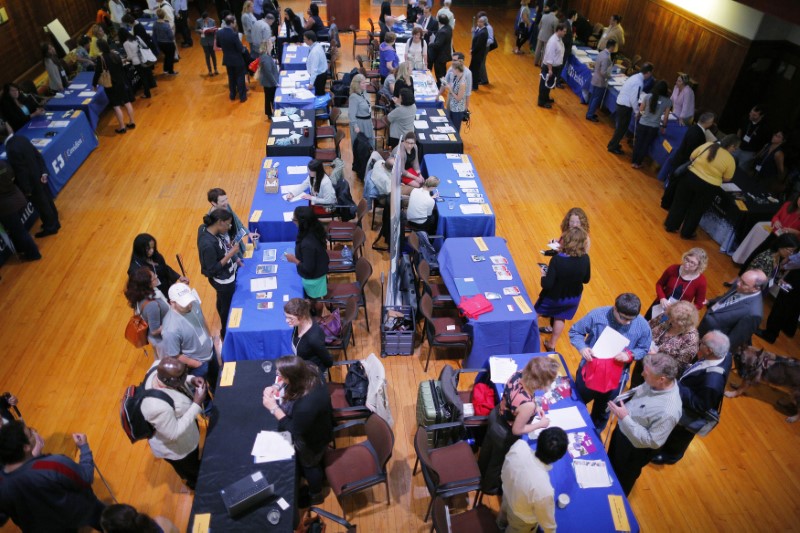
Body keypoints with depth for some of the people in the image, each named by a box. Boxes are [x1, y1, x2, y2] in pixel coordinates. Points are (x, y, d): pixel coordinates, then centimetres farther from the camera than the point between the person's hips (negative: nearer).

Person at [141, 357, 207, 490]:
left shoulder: (159, 367, -26)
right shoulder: (159, 406, -47)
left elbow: (180, 377, -2)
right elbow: (174, 434, -32)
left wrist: (192, 380, -20)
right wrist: (197, 405, -33)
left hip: (184, 421, 6)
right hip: (176, 447, -6)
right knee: (191, 470, 29)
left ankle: (195, 465, 69)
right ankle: (195, 484, 60)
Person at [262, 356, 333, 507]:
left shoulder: (306, 406, -48)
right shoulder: (308, 374, -24)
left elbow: (295, 431, -29)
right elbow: (286, 383, 0)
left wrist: (274, 408, -30)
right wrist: (277, 387, -20)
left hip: (311, 440, -7)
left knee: (308, 465, 25)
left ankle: (315, 495, 55)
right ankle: (320, 475, 68)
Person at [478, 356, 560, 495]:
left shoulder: (518, 374, -24)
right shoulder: (528, 405, -44)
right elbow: (517, 430, -26)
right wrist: (541, 424, -14)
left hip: (495, 416, 7)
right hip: (505, 435, -6)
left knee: (487, 448, 36)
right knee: (498, 462, 27)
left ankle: (481, 472, 67)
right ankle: (490, 486, 58)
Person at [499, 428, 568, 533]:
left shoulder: (519, 446, -35)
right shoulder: (544, 491, -46)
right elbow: (548, 523, -23)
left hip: (507, 494, 5)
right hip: (522, 520, -5)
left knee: (505, 512, 39)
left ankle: (502, 523, 71)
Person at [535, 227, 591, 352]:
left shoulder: (557, 259, -34)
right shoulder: (585, 259, -21)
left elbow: (547, 285, -30)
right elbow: (586, 280, -4)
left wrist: (543, 275, -10)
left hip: (554, 297, -3)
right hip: (573, 298, 4)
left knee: (535, 314, 24)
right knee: (560, 318, 28)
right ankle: (551, 346, 43)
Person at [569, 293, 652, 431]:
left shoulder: (642, 326, -17)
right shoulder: (597, 315, -23)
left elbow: (644, 349, -3)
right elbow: (575, 331, -10)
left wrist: (630, 354, -24)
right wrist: (582, 347, -28)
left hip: (615, 379, 1)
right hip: (589, 372, -1)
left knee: (602, 411, 27)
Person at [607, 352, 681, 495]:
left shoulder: (668, 411, -41)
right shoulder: (654, 382, -19)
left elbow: (653, 442, -32)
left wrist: (625, 418, -35)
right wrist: (622, 398, -11)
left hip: (635, 448, -7)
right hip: (622, 429, 7)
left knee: (623, 477, 24)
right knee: (611, 463, 34)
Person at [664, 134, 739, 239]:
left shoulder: (707, 145, -3)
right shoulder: (730, 160, -9)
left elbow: (692, 157, 6)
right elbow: (727, 179, -2)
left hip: (691, 177, 2)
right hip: (708, 187, -2)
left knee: (680, 203, 18)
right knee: (696, 210, 16)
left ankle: (670, 226, 27)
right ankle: (686, 233, 28)